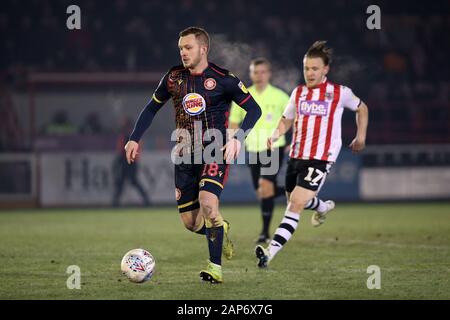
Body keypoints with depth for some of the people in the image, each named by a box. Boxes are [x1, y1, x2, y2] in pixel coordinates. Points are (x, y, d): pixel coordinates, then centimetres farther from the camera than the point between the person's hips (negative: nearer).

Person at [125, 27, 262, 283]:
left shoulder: (223, 79, -9)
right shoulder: (174, 77, 4)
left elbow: (254, 110, -5)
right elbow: (152, 108, 17)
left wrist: (238, 139, -19)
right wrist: (135, 139, 8)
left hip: (215, 153, -5)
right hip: (185, 157, 5)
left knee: (207, 203, -28)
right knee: (191, 222, 2)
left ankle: (216, 268, -17)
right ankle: (221, 229, 36)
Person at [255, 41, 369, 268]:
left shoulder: (339, 93, 0)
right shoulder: (298, 93, 11)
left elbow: (362, 108, 17)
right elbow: (286, 120, 20)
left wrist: (360, 137, 12)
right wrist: (275, 135, 0)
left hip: (320, 158, -6)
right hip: (296, 155, 6)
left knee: (296, 204, -19)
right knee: (293, 200, 20)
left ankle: (272, 251, -26)